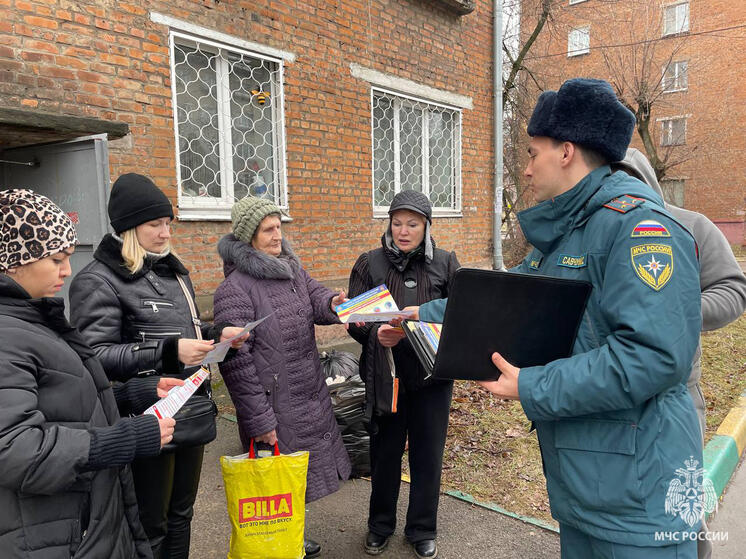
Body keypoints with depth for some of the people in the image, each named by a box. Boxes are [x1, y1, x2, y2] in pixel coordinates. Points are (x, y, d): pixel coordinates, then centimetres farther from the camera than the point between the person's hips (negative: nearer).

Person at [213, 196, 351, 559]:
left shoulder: (291, 268, 6)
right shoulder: (234, 290, -19)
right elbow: (235, 361, -20)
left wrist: (332, 303, -21)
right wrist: (258, 421, -19)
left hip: (310, 397, 8)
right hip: (274, 407, -8)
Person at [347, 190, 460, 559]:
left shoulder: (446, 263, 1)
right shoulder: (370, 263, 0)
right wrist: (376, 334, -23)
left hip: (432, 374, 1)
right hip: (385, 373, 0)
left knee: (428, 454, 12)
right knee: (384, 452, 13)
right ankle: (380, 525, 37)